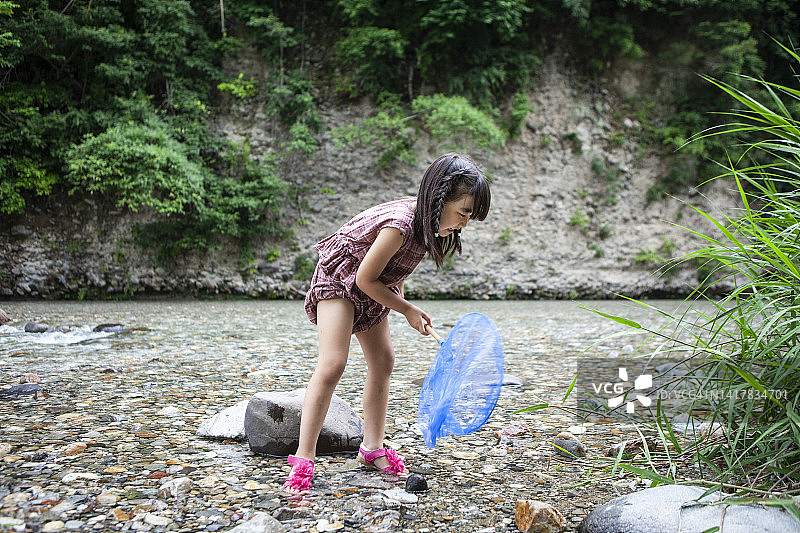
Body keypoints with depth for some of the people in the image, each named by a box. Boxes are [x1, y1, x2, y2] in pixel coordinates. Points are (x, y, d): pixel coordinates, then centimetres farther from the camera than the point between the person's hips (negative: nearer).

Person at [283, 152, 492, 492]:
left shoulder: (427, 221, -11)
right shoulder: (401, 224, -37)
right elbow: (366, 278, -26)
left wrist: (398, 295, 6)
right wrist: (407, 310, -15)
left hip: (372, 290, 9)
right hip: (339, 280, -9)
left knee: (382, 361, 8)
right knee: (332, 364, -19)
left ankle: (372, 447, 19)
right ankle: (303, 459, -14)